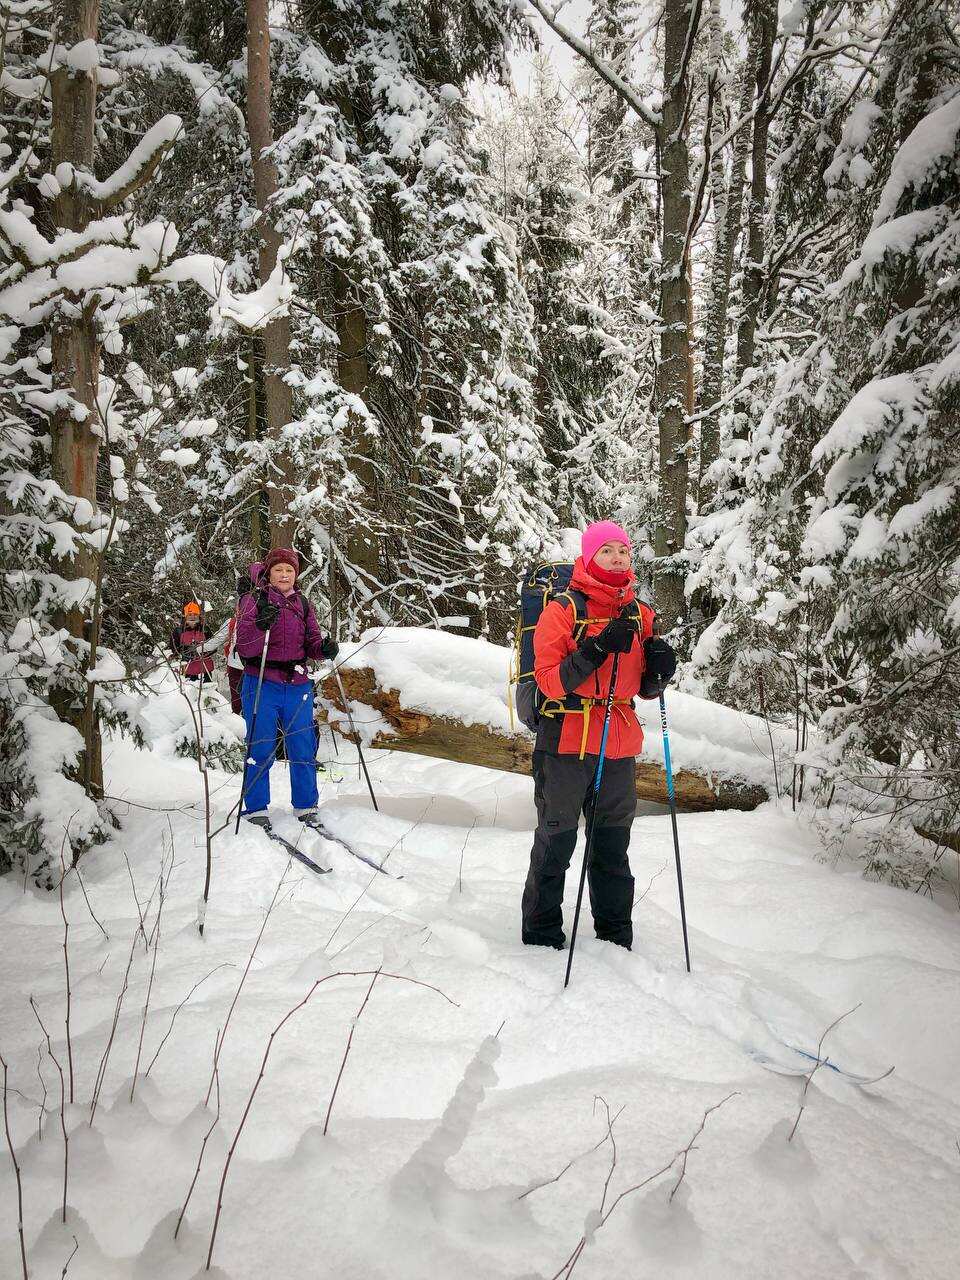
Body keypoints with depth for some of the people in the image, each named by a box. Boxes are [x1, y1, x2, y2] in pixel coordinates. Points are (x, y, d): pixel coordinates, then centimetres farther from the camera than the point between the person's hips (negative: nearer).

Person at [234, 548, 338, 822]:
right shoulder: (254, 601, -2)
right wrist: (261, 625, -29)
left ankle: (306, 805, 20)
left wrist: (324, 647, -9)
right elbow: (244, 648, -10)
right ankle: (256, 807, 14)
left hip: (297, 685, 4)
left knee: (303, 748, 6)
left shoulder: (303, 604, 12)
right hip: (261, 685, -4)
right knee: (261, 750, 1)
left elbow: (311, 643, 14)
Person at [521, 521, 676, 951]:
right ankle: (541, 938, 18)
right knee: (555, 842, 4)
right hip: (566, 743, -5)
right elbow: (550, 682, -15)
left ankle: (616, 937, 28)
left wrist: (658, 671, -4)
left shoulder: (639, 614, 10)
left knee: (613, 845, 15)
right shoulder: (563, 609, -7)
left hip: (619, 748, 5)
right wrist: (596, 649, -25)